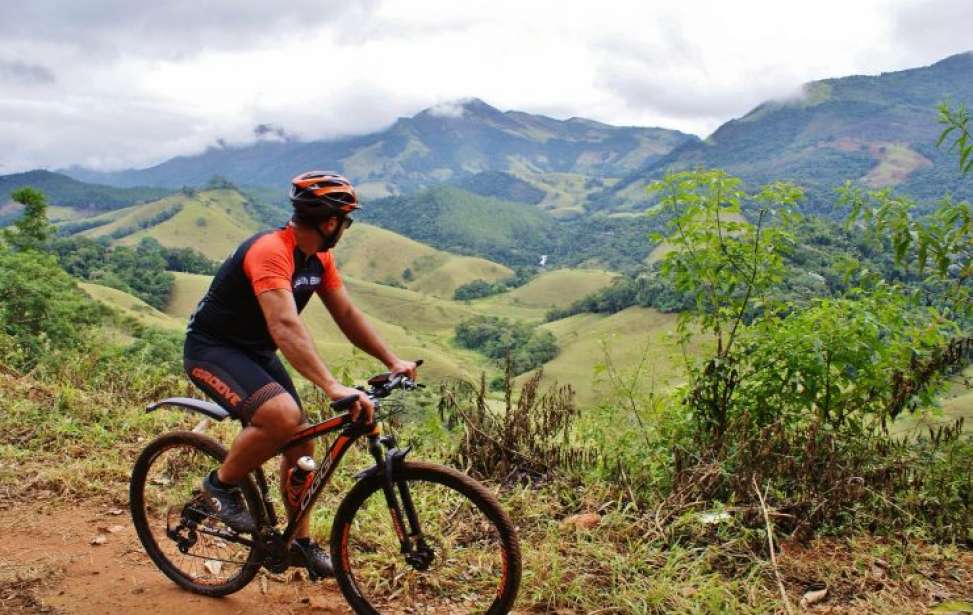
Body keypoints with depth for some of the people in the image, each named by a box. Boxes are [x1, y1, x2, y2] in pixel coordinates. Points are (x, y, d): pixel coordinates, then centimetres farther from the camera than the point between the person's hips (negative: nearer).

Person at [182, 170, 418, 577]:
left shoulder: (319, 259, 0)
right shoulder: (270, 250, -29)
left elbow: (347, 315, 5)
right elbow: (286, 328, -41)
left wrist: (392, 361, -4)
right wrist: (333, 387, -49)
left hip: (256, 352, 9)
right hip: (211, 349, -9)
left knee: (302, 444, 5)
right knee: (283, 416, -32)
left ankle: (300, 543, 21)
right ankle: (221, 484, -5)